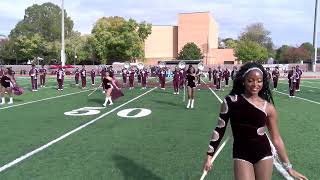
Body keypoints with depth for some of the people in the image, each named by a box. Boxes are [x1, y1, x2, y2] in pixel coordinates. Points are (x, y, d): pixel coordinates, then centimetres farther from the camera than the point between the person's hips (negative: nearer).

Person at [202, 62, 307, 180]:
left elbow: (276, 139, 3)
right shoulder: (231, 101, -8)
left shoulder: (268, 107, -6)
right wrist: (210, 155, -1)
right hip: (241, 154, -1)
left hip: (263, 154, 1)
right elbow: (220, 129, -1)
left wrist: (288, 167, 6)